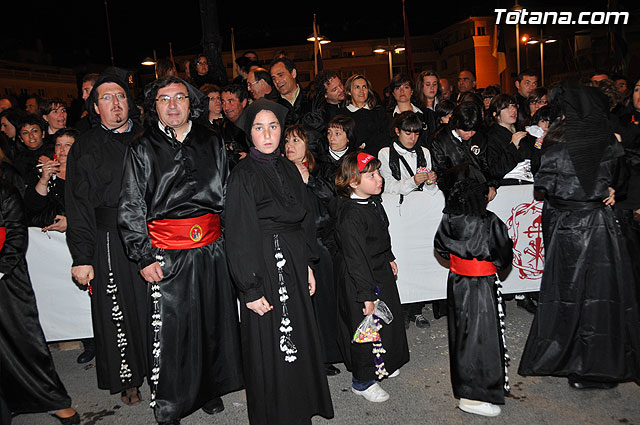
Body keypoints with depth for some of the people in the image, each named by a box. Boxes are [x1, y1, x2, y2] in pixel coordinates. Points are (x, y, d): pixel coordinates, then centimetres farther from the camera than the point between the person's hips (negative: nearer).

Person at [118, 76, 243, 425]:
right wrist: (143, 257, -8)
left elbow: (228, 195, 13)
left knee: (214, 322, 13)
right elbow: (131, 209, -2)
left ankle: (210, 389, 36)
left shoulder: (211, 143, 8)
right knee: (168, 330, 2)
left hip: (212, 248, 3)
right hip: (167, 254, -3)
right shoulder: (141, 149, 0)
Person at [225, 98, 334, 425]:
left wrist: (307, 265, 10)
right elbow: (240, 236, -15)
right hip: (264, 266, -6)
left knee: (298, 335, 16)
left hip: (293, 263, 7)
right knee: (269, 347, 5)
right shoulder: (243, 176, -12)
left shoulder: (289, 169, 8)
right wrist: (251, 289, -17)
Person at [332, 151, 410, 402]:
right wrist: (367, 295, -26)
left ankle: (383, 365, 46)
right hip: (360, 280, -10)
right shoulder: (351, 216, -28)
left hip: (381, 272, 10)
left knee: (387, 320, 23)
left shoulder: (373, 202, 1)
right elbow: (356, 259, -28)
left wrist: (389, 259, 25)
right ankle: (362, 381, 25)